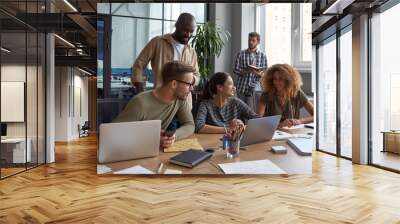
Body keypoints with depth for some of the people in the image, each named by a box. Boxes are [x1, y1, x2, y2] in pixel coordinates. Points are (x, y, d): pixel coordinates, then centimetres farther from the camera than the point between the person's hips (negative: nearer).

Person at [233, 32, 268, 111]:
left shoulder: (262, 56, 6)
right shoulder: (241, 54, 4)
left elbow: (264, 74, 4)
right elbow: (235, 70, 0)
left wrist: (257, 73, -17)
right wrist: (247, 71, -16)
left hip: (255, 89, 0)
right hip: (242, 88, 0)